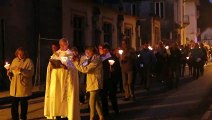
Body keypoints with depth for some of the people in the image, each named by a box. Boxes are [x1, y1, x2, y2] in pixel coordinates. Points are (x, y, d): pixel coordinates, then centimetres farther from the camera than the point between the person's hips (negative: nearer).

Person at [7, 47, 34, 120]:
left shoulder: (28, 61, -5)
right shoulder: (14, 60, 12)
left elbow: (31, 73, -15)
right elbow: (10, 70, 19)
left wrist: (22, 70, -28)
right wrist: (9, 73, -3)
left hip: (24, 86, -4)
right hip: (14, 87, 4)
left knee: (23, 103, 7)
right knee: (14, 103, 4)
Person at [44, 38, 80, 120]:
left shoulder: (70, 54, 2)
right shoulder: (56, 54, 15)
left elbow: (72, 67, -9)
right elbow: (49, 65, 7)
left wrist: (65, 66, -28)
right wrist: (52, 65, -15)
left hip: (66, 78, -4)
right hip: (56, 78, 4)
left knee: (65, 95, -5)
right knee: (55, 95, 0)